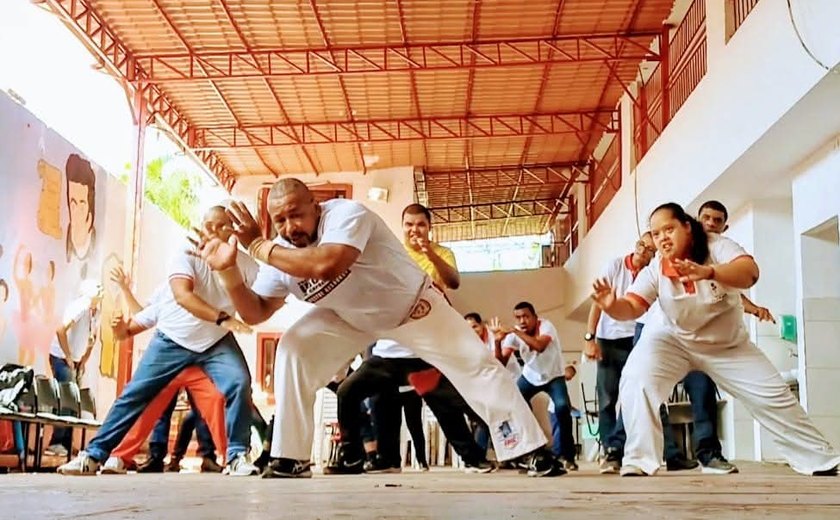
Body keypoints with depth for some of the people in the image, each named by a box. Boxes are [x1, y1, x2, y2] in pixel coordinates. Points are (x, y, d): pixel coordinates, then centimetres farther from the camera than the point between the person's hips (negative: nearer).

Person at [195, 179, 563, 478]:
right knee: (292, 350, -15)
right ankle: (290, 459, -5)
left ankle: (534, 449, 11)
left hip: (412, 305, -4)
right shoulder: (281, 252, -16)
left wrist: (257, 246, -47)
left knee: (475, 366, -4)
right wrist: (228, 270, -29)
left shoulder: (346, 215, -35)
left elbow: (325, 266, -54)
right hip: (350, 317, 5)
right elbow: (256, 313, -12)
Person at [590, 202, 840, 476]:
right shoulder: (655, 269, -19)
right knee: (635, 381, -28)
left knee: (773, 396, 3)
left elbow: (750, 272, -42)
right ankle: (638, 462, -21)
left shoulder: (716, 246, -24)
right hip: (671, 339, 0)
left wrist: (707, 272, -61)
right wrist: (612, 305, -50)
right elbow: (632, 307, -26)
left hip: (728, 343, 0)